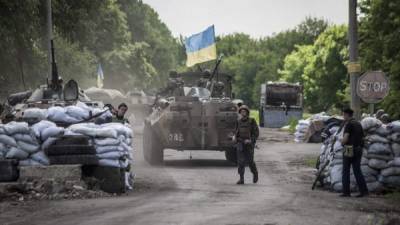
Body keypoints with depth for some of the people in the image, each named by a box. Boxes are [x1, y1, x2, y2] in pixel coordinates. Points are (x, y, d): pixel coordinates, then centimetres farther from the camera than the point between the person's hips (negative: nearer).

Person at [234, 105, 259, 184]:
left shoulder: (252, 121, -3)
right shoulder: (238, 122, 8)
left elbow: (256, 133, -4)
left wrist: (251, 140, -18)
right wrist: (235, 137, -1)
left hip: (249, 143, -3)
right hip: (240, 144, 3)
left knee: (250, 161, 1)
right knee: (240, 161, -9)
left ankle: (255, 173, 31)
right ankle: (241, 179, -9)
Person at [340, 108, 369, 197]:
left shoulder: (348, 124, -11)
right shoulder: (358, 124, 15)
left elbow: (345, 138, -20)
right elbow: (362, 138, 18)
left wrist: (342, 143, 4)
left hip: (349, 150, -7)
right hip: (358, 150, 7)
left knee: (346, 171, 3)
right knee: (357, 171, 6)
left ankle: (346, 192, 3)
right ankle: (364, 190, -5)